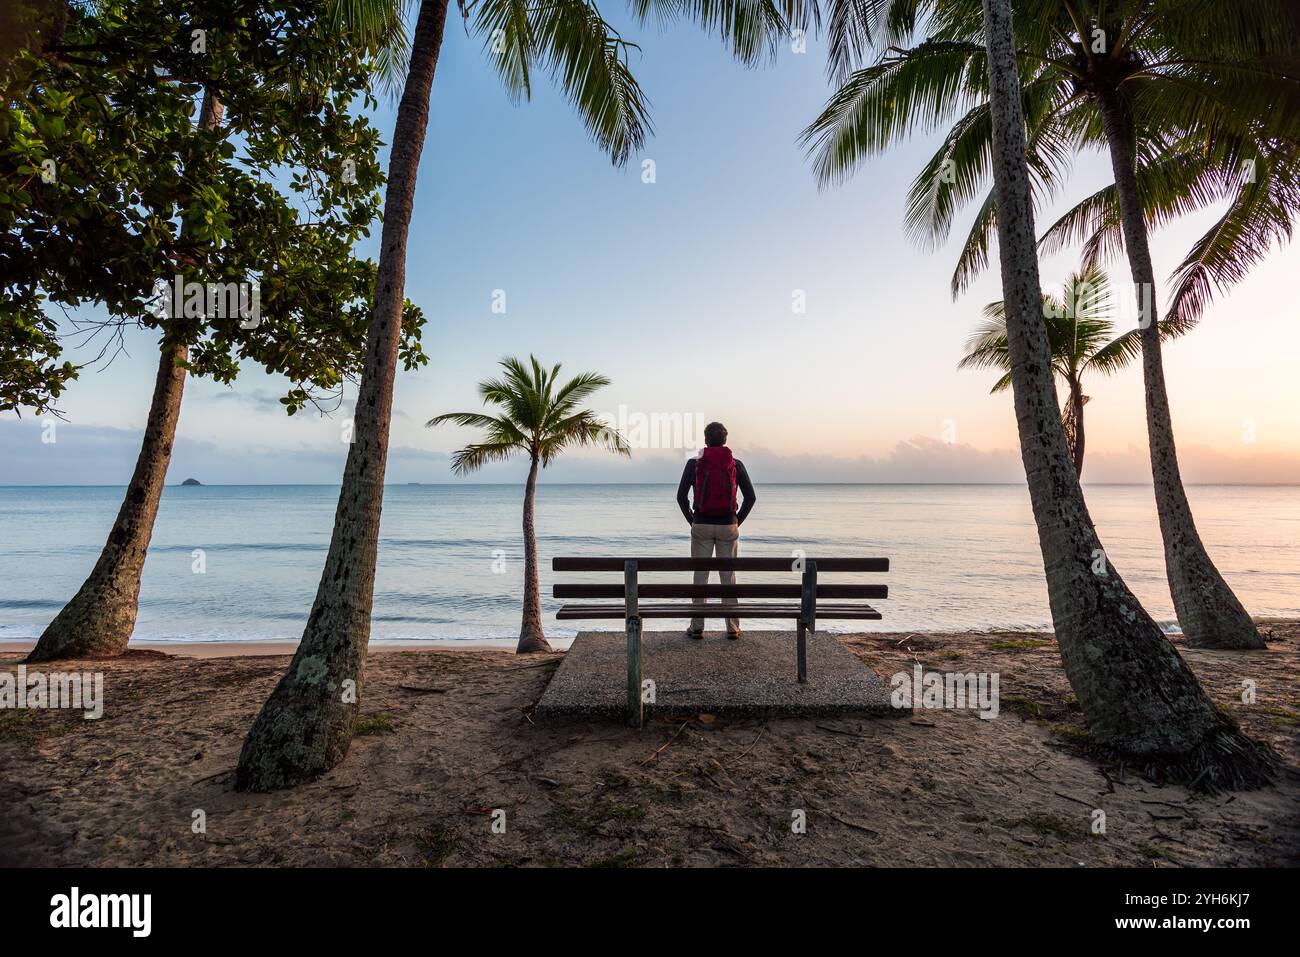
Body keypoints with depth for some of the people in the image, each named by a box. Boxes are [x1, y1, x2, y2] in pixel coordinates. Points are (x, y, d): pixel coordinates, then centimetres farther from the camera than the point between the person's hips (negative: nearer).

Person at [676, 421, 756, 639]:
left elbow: (681, 496, -2)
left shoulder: (694, 463, -1)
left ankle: (697, 627, 8)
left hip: (701, 525, 0)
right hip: (728, 527, 1)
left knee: (700, 576, 6)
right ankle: (732, 628, 10)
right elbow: (750, 497, 0)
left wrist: (692, 520, 8)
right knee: (728, 577, 7)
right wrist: (738, 521, 10)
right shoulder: (736, 464, 1)